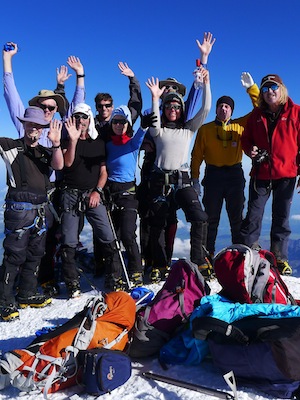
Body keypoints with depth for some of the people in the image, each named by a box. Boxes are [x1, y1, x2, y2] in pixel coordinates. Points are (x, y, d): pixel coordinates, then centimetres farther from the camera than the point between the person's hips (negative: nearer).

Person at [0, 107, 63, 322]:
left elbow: (59, 165, -5)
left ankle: (27, 294, 26)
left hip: (41, 210, 6)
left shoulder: (45, 152, 14)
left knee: (35, 254, 13)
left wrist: (56, 144, -20)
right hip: (19, 209, -6)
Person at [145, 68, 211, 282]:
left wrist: (206, 83, -5)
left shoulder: (189, 128, 12)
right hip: (160, 179, 0)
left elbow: (205, 109, 2)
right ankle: (160, 266, 19)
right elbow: (154, 125, -15)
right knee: (157, 224, 4)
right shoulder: (159, 130, 9)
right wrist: (155, 99, -23)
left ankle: (198, 261, -6)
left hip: (182, 179, 0)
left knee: (199, 217, -19)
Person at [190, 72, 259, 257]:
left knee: (237, 217, 6)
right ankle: (208, 254, 12)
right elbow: (197, 155, 5)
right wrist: (195, 178, -2)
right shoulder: (205, 129, 6)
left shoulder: (240, 125, 8)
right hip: (213, 175, -1)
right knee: (211, 217, 4)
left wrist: (251, 87, -4)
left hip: (235, 174, 1)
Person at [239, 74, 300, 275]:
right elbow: (246, 138, 16)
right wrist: (250, 149, -7)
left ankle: (280, 259, 18)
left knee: (282, 218, 7)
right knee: (253, 216, 2)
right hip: (260, 174, 2)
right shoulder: (256, 114, 10)